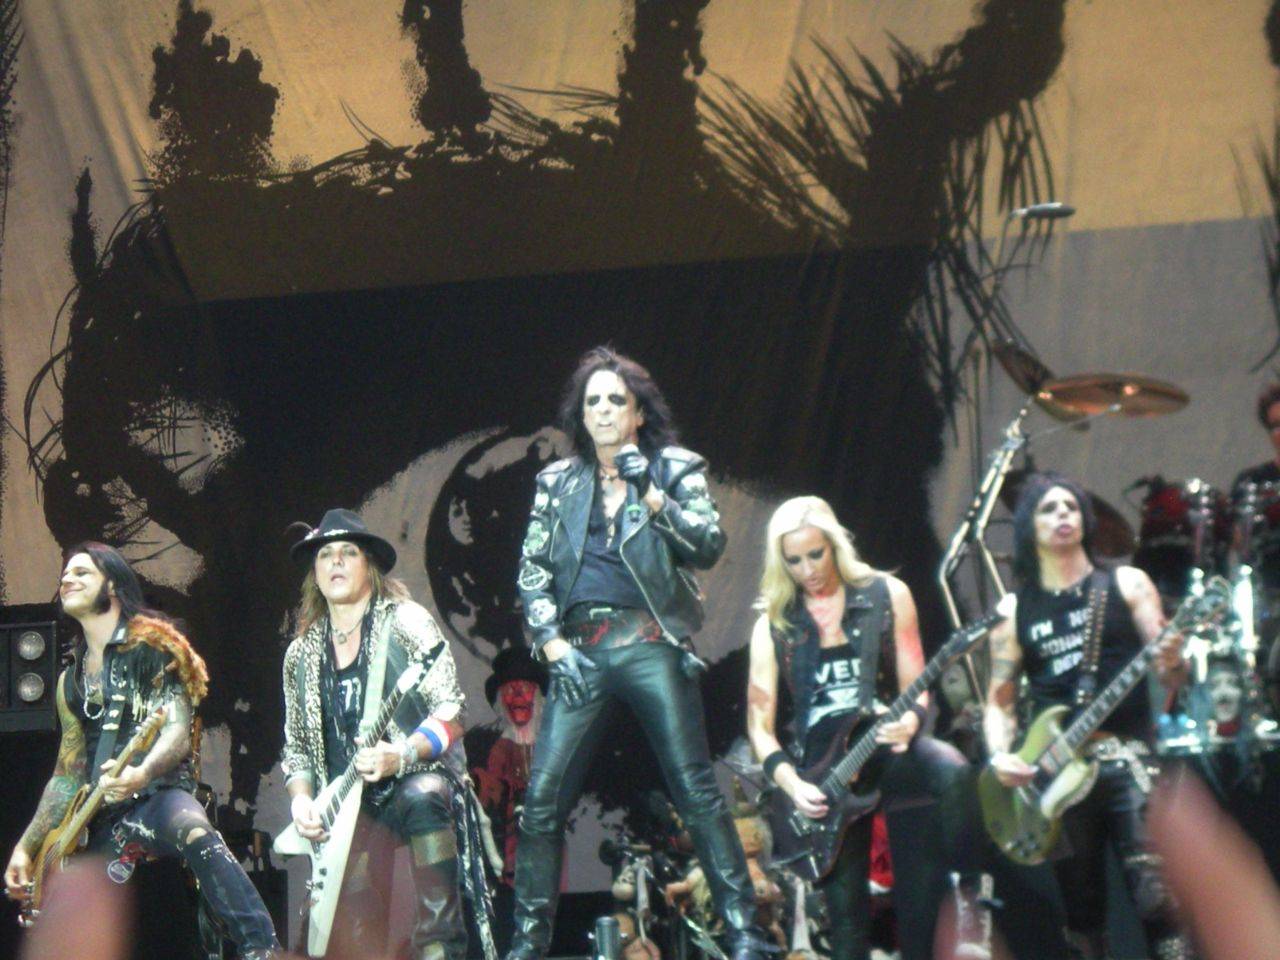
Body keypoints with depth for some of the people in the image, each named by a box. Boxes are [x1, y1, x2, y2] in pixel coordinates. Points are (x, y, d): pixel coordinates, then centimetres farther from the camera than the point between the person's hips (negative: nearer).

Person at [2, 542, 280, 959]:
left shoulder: (151, 646, 4)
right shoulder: (71, 681, 21)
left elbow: (178, 731, -9)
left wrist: (140, 774, -31)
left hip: (158, 794, -7)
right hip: (103, 820, 7)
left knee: (196, 835, -41)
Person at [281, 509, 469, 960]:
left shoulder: (404, 622, -1)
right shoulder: (302, 654, 13)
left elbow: (450, 712, -9)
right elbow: (296, 748, 18)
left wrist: (400, 756, -26)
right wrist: (301, 799, -3)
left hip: (419, 774, -5)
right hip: (346, 805, 5)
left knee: (421, 800, -40)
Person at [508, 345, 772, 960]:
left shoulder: (675, 470, 9)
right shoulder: (558, 482, 15)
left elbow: (708, 546, -3)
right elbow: (532, 573, 13)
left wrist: (652, 497, -14)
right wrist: (554, 647, 1)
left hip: (651, 648, -2)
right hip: (579, 651, 2)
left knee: (696, 789, -7)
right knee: (543, 798, -5)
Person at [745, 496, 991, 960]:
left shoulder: (886, 596, 4)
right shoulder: (774, 624, 6)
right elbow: (760, 724, 5)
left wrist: (909, 722, -22)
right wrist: (792, 784, -12)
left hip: (888, 749, -1)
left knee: (953, 772, -35)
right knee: (847, 914, -2)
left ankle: (970, 894, -18)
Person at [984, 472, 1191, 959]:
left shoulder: (1126, 585, 6)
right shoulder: (1014, 610, 11)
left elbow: (1172, 677, 1)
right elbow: (999, 701, 13)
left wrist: (1171, 663, -23)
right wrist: (1000, 756, -6)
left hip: (1127, 764, -3)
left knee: (1157, 901, -16)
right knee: (1083, 919, 7)